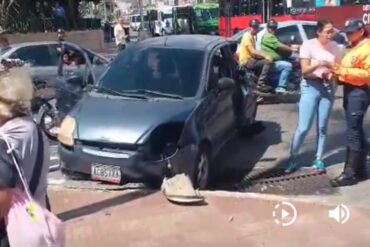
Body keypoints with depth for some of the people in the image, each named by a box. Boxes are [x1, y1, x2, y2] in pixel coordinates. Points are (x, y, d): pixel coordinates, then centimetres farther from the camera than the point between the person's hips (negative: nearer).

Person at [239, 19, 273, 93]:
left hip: (250, 59, 10)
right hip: (246, 61, -10)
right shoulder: (247, 36, -11)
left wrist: (264, 56, 4)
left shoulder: (253, 37, 20)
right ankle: (261, 84, -25)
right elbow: (252, 51, -20)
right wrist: (265, 56, -24)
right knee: (268, 62, -22)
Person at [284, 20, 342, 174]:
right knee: (303, 127, -6)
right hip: (310, 87, -4)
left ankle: (318, 160, 18)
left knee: (322, 127, 7)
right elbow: (304, 70, -14)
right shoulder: (308, 45, -8)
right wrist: (319, 63, -29)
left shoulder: (335, 47, 4)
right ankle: (292, 158, 7)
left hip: (328, 88, 4)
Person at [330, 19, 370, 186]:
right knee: (356, 131, 13)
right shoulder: (353, 48, 20)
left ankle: (350, 173, -6)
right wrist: (338, 71, 8)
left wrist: (344, 71, -22)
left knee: (353, 132, -10)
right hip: (349, 91, 10)